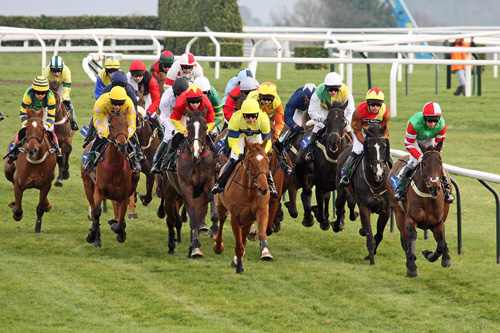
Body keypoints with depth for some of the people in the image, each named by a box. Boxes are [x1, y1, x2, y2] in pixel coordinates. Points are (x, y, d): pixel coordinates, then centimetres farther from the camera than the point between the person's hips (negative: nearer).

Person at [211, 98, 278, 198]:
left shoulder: (264, 120, -36)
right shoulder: (235, 119, -39)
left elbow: (267, 142, -25)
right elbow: (233, 142, -33)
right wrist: (239, 154, -50)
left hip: (255, 137, 1)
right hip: (240, 135, -1)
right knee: (234, 159, -18)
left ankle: (270, 184, 6)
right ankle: (220, 183, -6)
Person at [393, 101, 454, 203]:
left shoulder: (441, 125, -35)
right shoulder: (415, 123, -43)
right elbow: (408, 144, -31)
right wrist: (419, 157, -41)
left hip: (430, 139, 2)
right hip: (415, 138, -2)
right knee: (414, 161, -20)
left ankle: (446, 188, 4)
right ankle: (401, 186, -5)